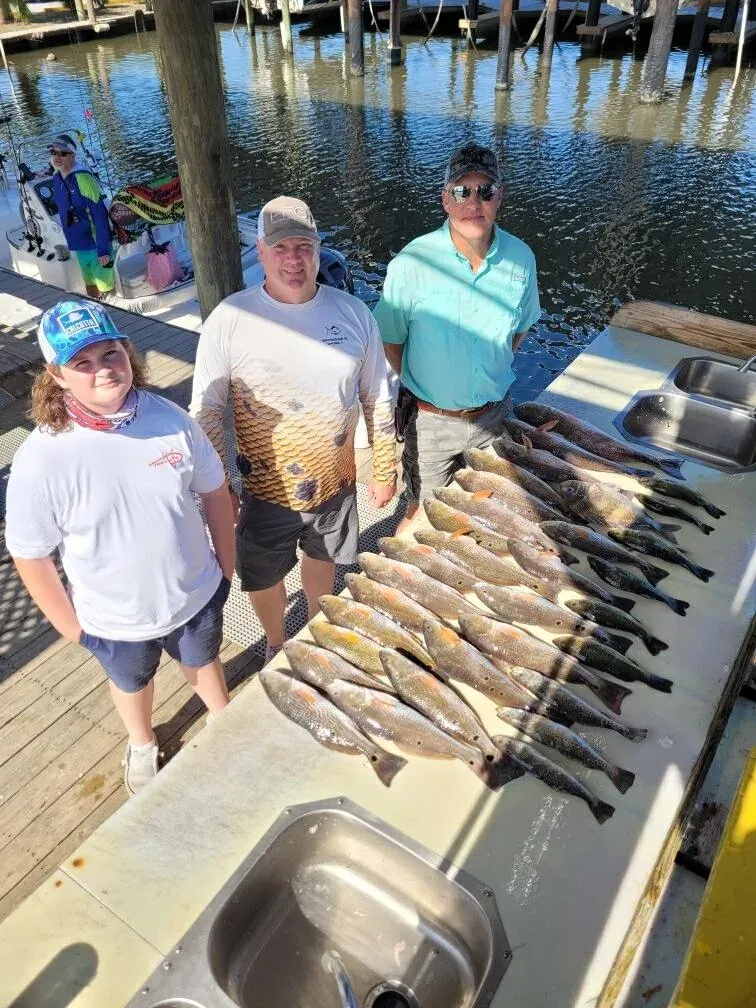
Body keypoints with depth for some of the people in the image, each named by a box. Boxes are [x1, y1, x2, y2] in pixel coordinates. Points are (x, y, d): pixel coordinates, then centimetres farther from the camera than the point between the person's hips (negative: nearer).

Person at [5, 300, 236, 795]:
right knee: (133, 682, 30)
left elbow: (215, 493, -6)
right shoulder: (40, 460, -27)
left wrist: (226, 567, 0)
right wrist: (68, 624, -6)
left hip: (197, 595, 2)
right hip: (116, 620, -1)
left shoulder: (171, 419, -20)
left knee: (204, 662, 31)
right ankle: (142, 745, 64)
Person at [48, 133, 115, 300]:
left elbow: (100, 216, -24)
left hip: (96, 244, -8)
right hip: (79, 246, 8)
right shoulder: (56, 178, 4)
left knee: (105, 288, 2)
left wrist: (103, 250, -25)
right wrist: (72, 241, 20)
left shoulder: (83, 179, -21)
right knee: (92, 292, 22)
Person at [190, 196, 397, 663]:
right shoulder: (229, 320, -16)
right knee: (264, 579, 18)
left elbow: (378, 398, 1)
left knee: (322, 560, 26)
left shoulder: (353, 313, -8)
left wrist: (385, 471, 5)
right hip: (267, 489, -2)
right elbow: (206, 410, -9)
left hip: (336, 483, 2)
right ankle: (277, 644, 50)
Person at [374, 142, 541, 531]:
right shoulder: (412, 263, -19)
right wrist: (421, 386, -8)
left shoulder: (520, 258, -7)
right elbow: (389, 340, -8)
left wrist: (493, 375, 2)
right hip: (431, 421, -3)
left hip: (493, 414, 4)